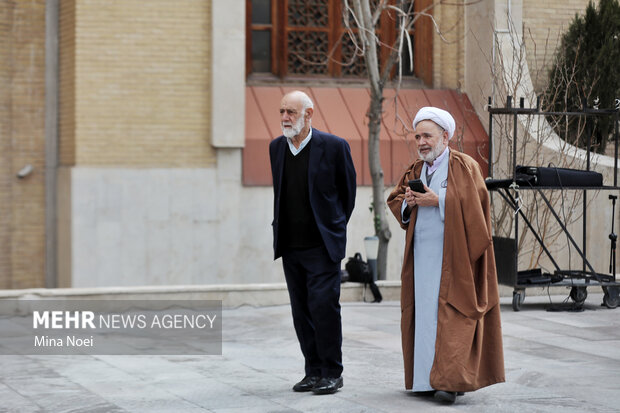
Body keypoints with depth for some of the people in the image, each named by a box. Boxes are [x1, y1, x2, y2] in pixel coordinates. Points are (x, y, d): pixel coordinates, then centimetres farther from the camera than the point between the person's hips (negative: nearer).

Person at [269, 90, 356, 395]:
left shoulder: (334, 146, -8)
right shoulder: (276, 147, 7)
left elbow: (348, 191, 3)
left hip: (322, 245, -5)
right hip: (291, 247, 5)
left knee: (324, 306, -9)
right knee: (301, 310, 8)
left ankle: (332, 373, 2)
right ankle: (314, 370, 16)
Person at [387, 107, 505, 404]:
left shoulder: (464, 166, -3)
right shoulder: (415, 170, 16)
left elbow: (475, 201, -13)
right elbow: (394, 201, 15)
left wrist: (438, 201, -17)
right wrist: (408, 202, -6)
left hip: (452, 254, -6)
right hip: (422, 254, 6)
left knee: (452, 315, -11)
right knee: (423, 314, 4)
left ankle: (451, 381, -15)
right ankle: (427, 379, 9)